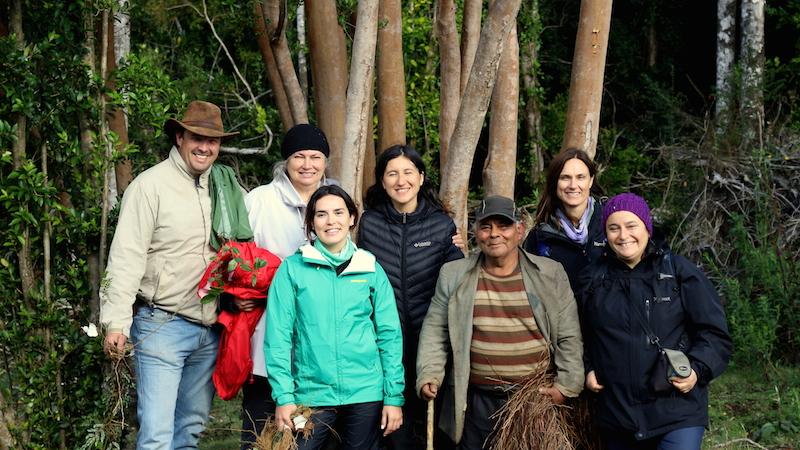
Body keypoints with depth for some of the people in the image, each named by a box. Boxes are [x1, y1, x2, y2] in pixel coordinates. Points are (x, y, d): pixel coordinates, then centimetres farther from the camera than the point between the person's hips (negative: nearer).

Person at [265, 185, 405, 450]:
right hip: (311, 393, -1)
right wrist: (284, 396, -10)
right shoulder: (293, 269, 1)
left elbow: (389, 335, 5)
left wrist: (394, 396, -2)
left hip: (366, 394, 1)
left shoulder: (371, 269, 6)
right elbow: (278, 336, -2)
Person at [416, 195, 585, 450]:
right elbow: (435, 331, 9)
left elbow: (569, 337, 4)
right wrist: (429, 375, -4)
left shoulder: (550, 274, 4)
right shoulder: (454, 275, 6)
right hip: (477, 401, 1)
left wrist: (566, 385, -4)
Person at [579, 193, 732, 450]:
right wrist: (588, 369, 6)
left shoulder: (680, 272, -1)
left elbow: (713, 332, 0)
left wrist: (697, 370, -15)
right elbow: (582, 336, 22)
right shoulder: (593, 280, 9)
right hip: (615, 414, 4)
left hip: (677, 412, -4)